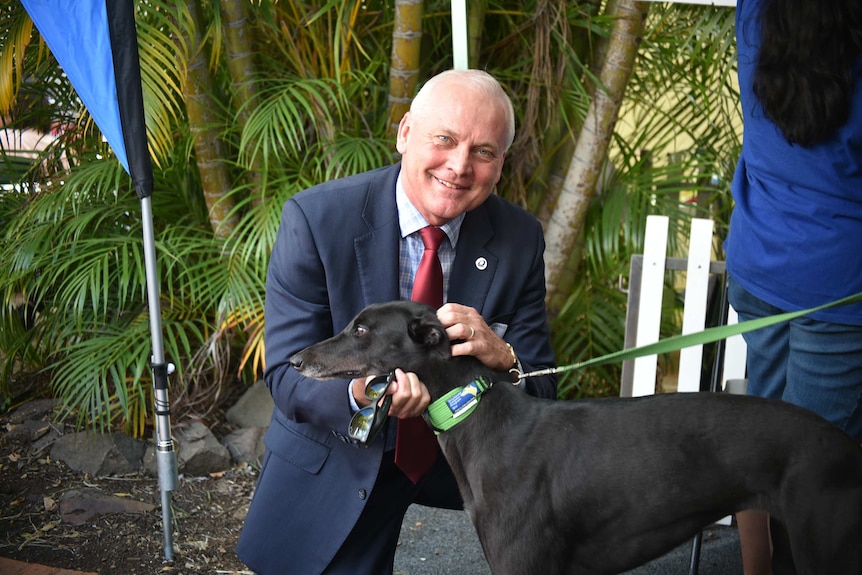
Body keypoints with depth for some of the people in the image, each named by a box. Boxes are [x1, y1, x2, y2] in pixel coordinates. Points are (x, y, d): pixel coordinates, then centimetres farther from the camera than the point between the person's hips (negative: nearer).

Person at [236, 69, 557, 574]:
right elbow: (286, 375, -19)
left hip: (462, 449, 3)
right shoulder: (316, 219, -19)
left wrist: (502, 357, -34)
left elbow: (543, 390, -10)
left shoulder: (520, 239, -11)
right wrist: (360, 394, -41)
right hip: (338, 465, -2)